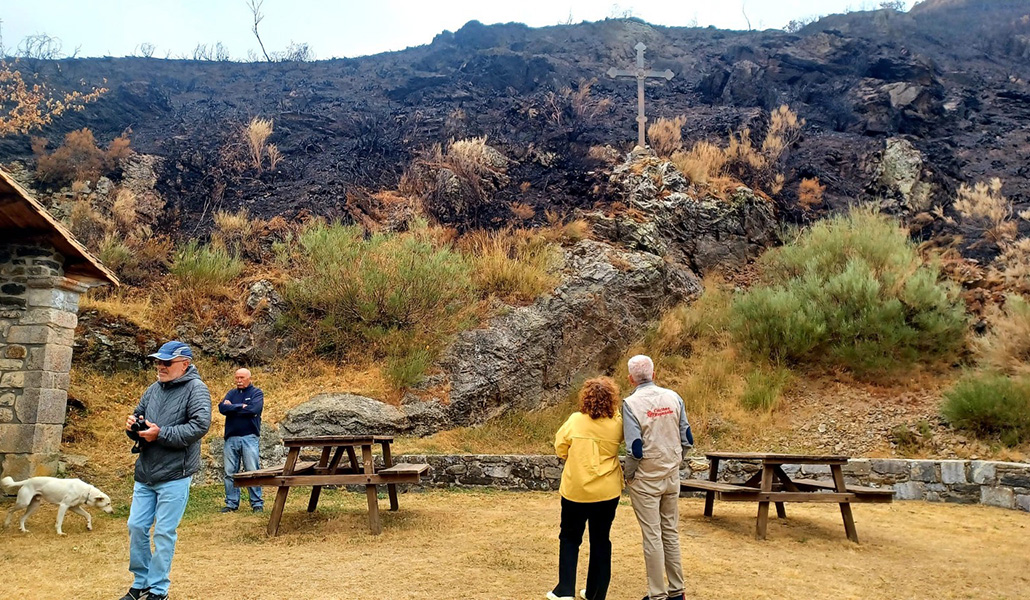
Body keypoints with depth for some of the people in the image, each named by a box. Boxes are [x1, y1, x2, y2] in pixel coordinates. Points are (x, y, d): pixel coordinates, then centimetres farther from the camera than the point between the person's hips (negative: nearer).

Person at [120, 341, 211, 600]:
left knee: (164, 533, 1)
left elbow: (200, 426, -22)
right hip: (145, 473, 7)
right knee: (136, 527, 12)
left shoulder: (195, 389, -10)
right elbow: (138, 416, 21)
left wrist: (161, 434, -23)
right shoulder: (154, 389, 10)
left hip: (174, 475, -7)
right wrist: (133, 426, -3)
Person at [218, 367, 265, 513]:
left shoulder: (257, 393, 4)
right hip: (231, 438, 4)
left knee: (253, 472, -3)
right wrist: (242, 406, -10)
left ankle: (257, 503, 3)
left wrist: (232, 407, -4)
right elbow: (222, 408, -2)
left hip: (249, 437, -4)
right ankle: (231, 503, 13)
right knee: (230, 473, 5)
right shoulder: (231, 393, 15)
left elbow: (253, 409, -14)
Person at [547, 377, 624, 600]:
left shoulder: (576, 420, -12)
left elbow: (560, 447, 0)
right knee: (601, 541, 15)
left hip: (576, 490, -1)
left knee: (570, 538, 16)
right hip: (607, 492, 1)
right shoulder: (617, 424, -9)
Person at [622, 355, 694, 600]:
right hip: (672, 476, 5)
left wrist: (628, 476, -3)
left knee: (652, 537, 4)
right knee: (671, 533, 15)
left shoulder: (631, 403, -15)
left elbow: (635, 448, -18)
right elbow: (686, 439, 1)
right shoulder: (673, 397, -2)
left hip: (646, 479, -4)